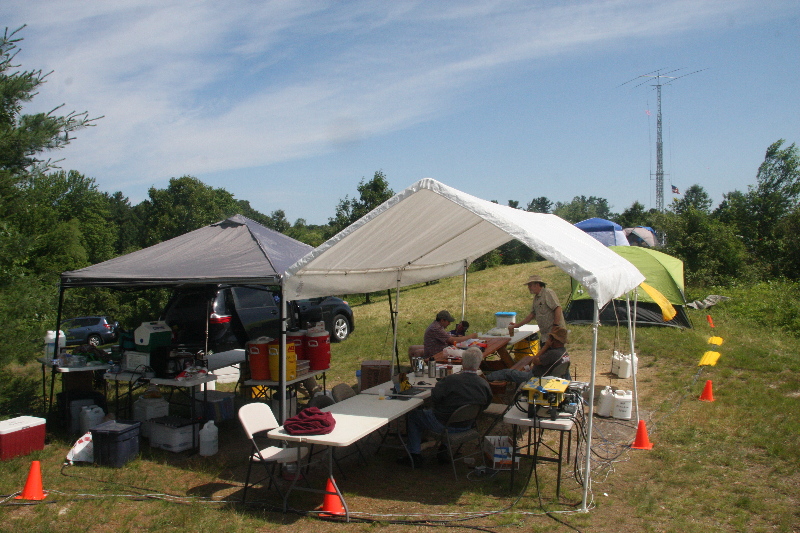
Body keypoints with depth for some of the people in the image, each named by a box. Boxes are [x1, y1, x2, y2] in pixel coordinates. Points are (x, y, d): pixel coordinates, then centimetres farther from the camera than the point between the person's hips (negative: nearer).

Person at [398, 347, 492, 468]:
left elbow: (434, 397, -19)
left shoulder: (452, 380, -29)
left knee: (413, 416, 17)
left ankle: (415, 456, 21)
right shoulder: (485, 385, -15)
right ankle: (444, 449, 41)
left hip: (443, 424, -6)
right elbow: (485, 405, 3)